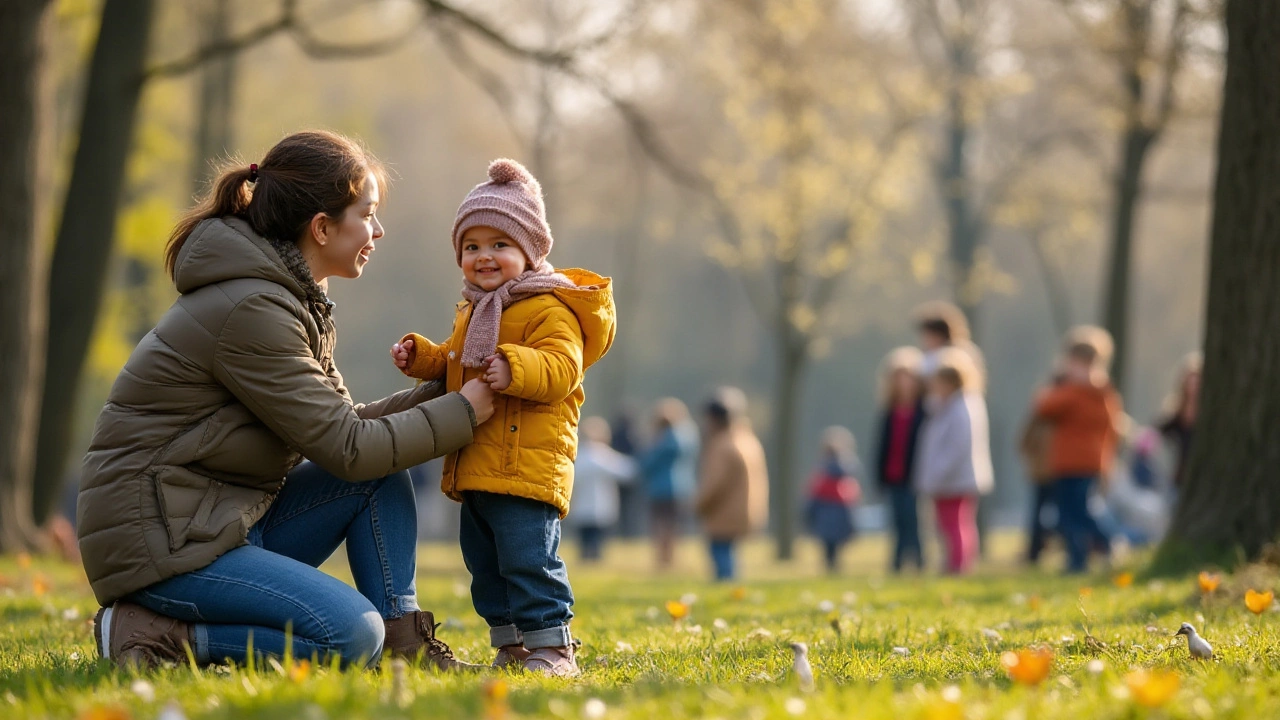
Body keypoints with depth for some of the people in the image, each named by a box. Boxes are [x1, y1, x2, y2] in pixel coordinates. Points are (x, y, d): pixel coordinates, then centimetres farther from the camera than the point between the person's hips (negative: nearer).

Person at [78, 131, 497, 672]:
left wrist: (442, 390, 6)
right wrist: (463, 411, -8)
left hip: (226, 520, 10)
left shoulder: (293, 302, 13)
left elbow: (343, 424, 15)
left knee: (382, 474, 6)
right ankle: (155, 635, -14)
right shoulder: (251, 309, -19)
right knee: (353, 633, -23)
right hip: (158, 538, -10)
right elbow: (346, 449, -16)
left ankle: (403, 642, 4)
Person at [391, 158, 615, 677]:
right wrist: (421, 357, 15)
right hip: (474, 469, 10)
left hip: (526, 468, -10)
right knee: (485, 565, 13)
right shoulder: (472, 314, 20)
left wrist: (516, 369, -38)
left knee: (528, 561, -11)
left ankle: (552, 648, -5)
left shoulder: (548, 311, -10)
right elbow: (453, 366, 33)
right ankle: (510, 648, 22)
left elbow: (561, 369, -22)